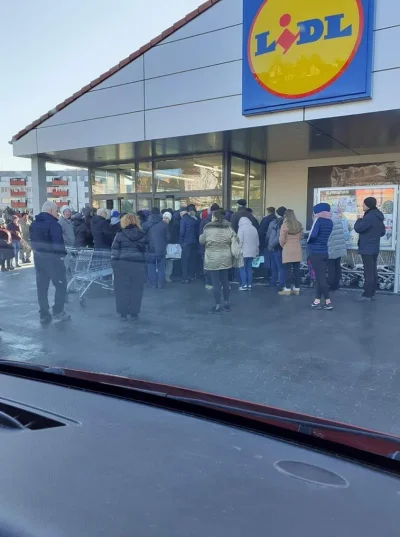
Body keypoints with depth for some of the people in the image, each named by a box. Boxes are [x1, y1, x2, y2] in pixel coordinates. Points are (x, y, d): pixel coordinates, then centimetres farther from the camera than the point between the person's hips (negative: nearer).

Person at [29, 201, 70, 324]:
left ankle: (44, 315, 13)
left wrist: (38, 251, 17)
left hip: (38, 257, 8)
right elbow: (58, 242, -20)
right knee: (61, 285, 3)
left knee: (42, 287, 9)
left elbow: (33, 241, 16)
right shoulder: (53, 224, -14)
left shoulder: (34, 224, 13)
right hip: (53, 258, -8)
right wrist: (63, 254, -10)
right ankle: (58, 313, 1)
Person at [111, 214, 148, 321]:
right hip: (138, 264, 2)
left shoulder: (120, 234, -2)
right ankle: (134, 313, 13)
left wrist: (113, 263, 4)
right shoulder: (142, 235, 5)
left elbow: (114, 250, -3)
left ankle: (123, 313, 10)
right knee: (136, 289, 8)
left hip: (122, 264, -2)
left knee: (122, 289, 7)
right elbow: (145, 250, 8)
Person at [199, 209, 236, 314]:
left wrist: (202, 235, 21)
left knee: (216, 283, 1)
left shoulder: (208, 229, -10)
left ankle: (218, 306, 5)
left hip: (213, 260, -4)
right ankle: (227, 304, 23)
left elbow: (201, 241, 2)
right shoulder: (228, 228, -1)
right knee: (225, 281, 14)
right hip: (225, 259, 4)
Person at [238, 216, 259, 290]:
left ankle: (244, 285, -5)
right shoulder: (254, 228, 13)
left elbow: (240, 241, -14)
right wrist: (256, 251, 20)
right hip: (252, 252, 6)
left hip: (244, 252, -6)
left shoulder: (242, 228, -6)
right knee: (249, 268, 10)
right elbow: (257, 242, 15)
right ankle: (249, 285, 10)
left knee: (242, 268, 0)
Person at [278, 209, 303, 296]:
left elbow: (282, 239, -10)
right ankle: (297, 289, 13)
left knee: (287, 270, -2)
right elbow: (300, 237, 14)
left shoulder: (285, 225, -10)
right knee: (296, 270, 8)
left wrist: (282, 245, 8)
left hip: (288, 250, -5)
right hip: (297, 250, 6)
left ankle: (287, 289, -2)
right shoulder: (299, 225, 8)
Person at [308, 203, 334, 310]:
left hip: (315, 253, -7)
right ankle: (317, 301, 16)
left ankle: (328, 302, -4)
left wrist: (308, 241, -5)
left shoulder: (319, 220, -12)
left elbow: (313, 235, -24)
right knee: (320, 277, 11)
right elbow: (323, 235, 13)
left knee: (320, 278, -4)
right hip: (324, 252, 7)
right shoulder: (330, 221, 9)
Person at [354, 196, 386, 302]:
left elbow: (358, 228, -18)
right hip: (374, 248, 10)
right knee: (373, 271, 12)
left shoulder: (369, 217, -20)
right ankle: (372, 293, 18)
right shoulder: (378, 217, 12)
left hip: (367, 249, -10)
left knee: (368, 272, -7)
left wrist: (359, 220, 0)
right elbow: (383, 232, 20)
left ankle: (367, 295, -4)